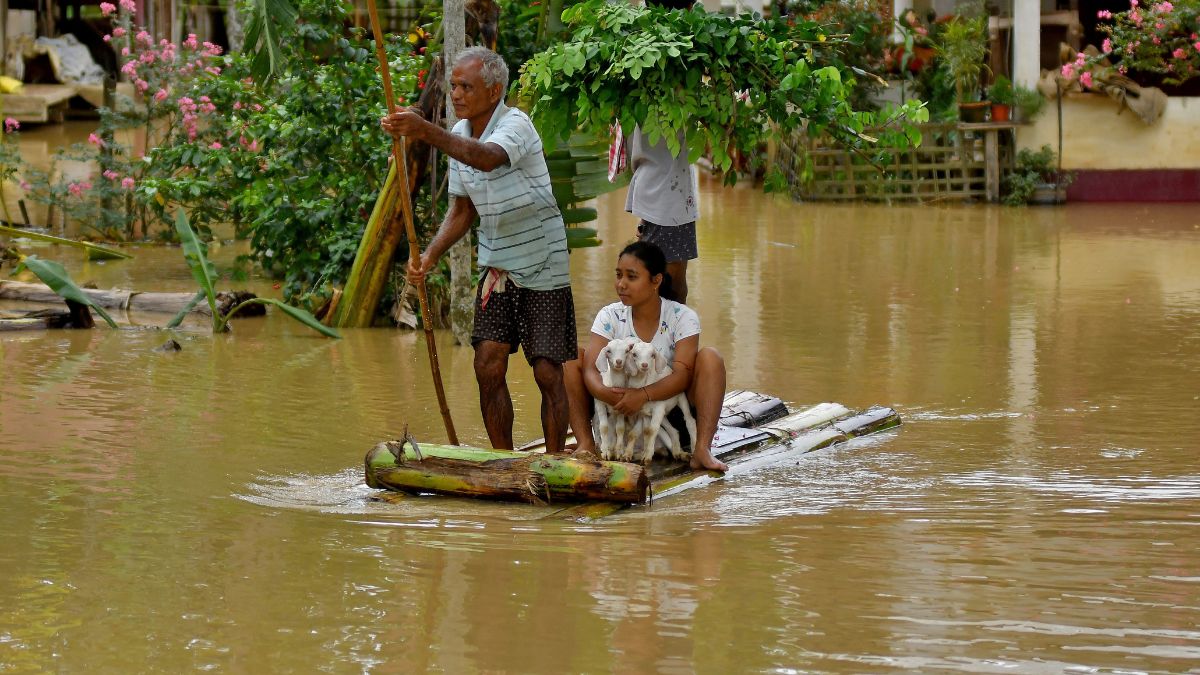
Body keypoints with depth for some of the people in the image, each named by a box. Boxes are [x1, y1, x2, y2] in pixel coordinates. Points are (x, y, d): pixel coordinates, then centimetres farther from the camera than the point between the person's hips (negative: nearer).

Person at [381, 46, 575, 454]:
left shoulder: (515, 125, -20)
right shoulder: (459, 135, 3)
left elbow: (488, 159, -43)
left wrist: (426, 132, -55)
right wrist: (430, 256, -4)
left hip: (543, 266, -6)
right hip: (496, 264, 6)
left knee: (548, 373, -4)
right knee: (488, 367, -1)